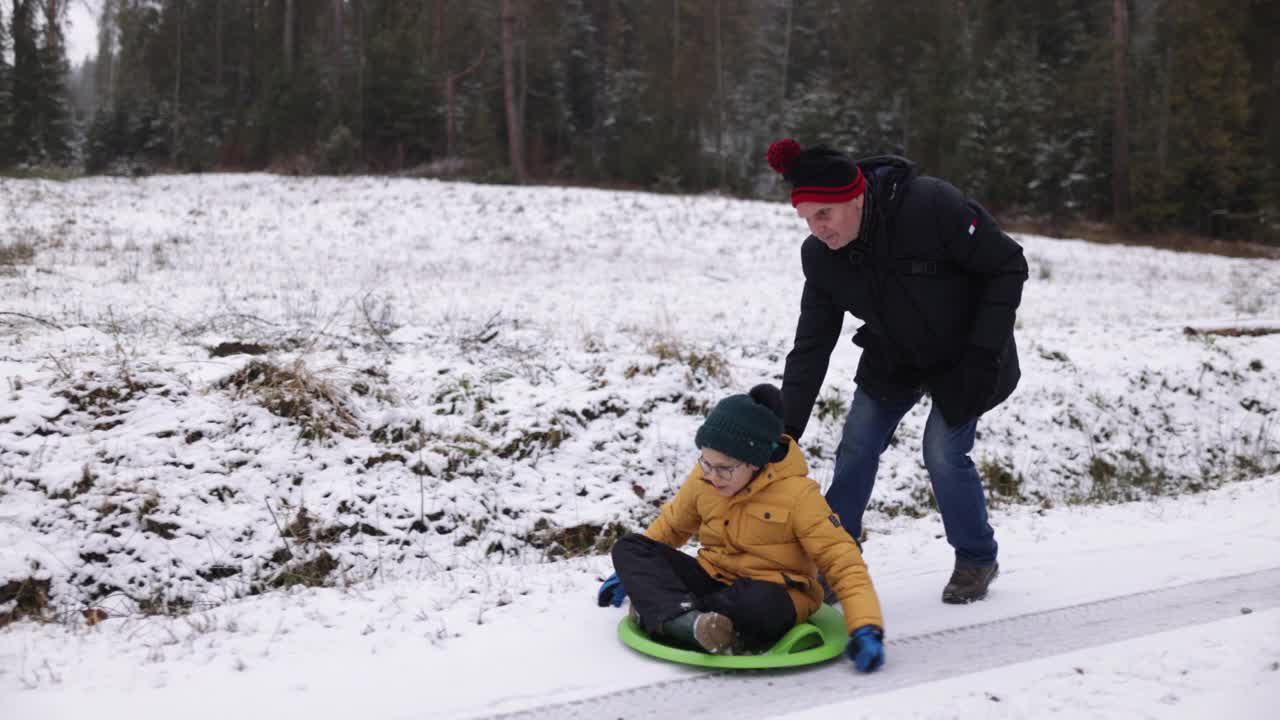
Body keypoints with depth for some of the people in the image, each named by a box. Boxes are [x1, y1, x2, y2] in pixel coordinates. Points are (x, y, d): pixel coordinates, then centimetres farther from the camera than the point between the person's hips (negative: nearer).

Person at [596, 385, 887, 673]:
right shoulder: (703, 478, -5)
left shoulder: (798, 494, -19)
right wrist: (630, 574, 19)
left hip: (770, 592, -5)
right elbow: (672, 525, 14)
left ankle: (657, 609, -23)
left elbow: (843, 561, -18)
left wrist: (866, 628, -30)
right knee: (628, 547, -13)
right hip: (713, 579, 5)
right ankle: (685, 618, -38)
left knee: (760, 602, -42)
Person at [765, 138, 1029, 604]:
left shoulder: (933, 206, -34)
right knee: (856, 449, -2)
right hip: (892, 358, 5)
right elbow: (811, 347, -13)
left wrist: (984, 351, -25)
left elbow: (1008, 266, -21)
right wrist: (785, 430, -17)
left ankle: (977, 559, 15)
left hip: (965, 356, -5)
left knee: (944, 453, -11)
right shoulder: (820, 256, -18)